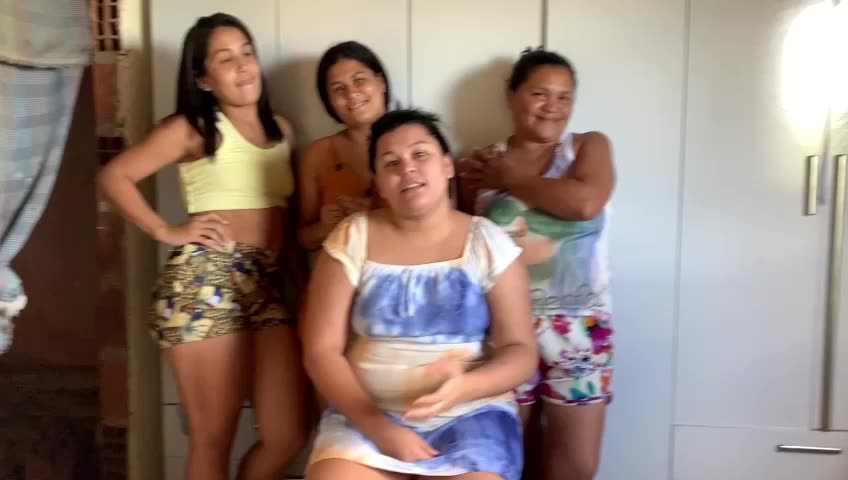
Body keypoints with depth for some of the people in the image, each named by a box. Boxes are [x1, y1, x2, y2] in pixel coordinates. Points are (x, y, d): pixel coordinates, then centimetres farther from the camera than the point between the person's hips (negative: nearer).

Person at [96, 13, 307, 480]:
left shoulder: (281, 130, 17)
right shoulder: (191, 128, 1)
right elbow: (114, 176, -2)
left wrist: (293, 260, 9)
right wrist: (167, 232, -5)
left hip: (268, 285, 5)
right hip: (206, 284, -5)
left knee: (287, 436, 2)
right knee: (213, 440, 2)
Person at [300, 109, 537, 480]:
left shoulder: (487, 243, 1)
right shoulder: (352, 239, 1)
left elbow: (521, 352, -2)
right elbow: (321, 349, -2)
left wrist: (463, 387, -22)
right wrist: (379, 427, -13)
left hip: (471, 414, 0)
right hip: (367, 414, 0)